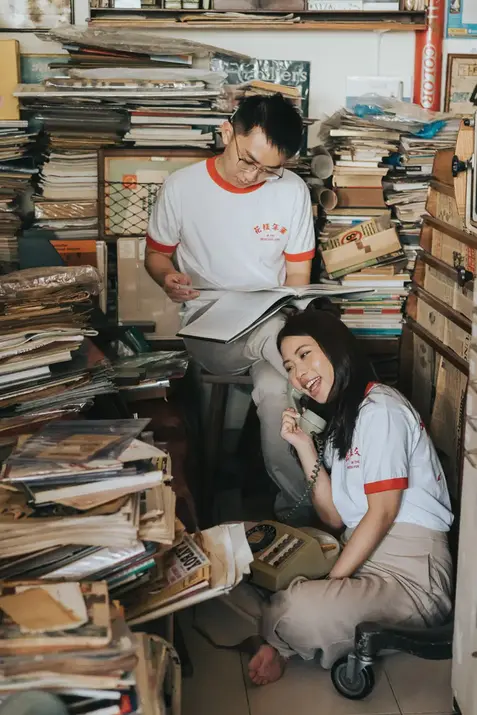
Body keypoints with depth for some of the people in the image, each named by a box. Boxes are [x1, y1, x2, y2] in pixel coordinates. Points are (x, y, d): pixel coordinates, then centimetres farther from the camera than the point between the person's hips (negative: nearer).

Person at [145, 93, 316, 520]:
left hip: (274, 324, 1)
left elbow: (298, 274, 6)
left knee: (276, 393, -35)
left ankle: (299, 505, -17)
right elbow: (156, 254, 11)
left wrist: (282, 315, -14)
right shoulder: (181, 187, -2)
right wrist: (168, 277, -13)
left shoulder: (293, 191, 0)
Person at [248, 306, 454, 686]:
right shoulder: (341, 417, 16)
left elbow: (382, 512, -16)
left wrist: (331, 581, -17)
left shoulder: (380, 409, -12)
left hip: (410, 572, -9)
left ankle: (283, 643, 0)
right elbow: (335, 517, 8)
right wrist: (305, 448, -1)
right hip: (364, 554, 9)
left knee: (299, 610, -29)